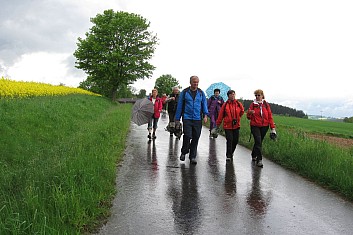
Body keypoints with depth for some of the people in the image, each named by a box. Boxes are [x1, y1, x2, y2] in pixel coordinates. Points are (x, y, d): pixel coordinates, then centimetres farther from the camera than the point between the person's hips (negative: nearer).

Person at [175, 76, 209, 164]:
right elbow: (179, 105, 7)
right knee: (187, 136, -12)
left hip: (197, 119, 2)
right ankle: (184, 152, 14)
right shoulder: (184, 92, 5)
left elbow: (204, 104, 13)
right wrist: (177, 118, 5)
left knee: (196, 138, 2)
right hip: (187, 118, -2)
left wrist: (205, 115, -4)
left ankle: (192, 157, 13)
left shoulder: (201, 93, 11)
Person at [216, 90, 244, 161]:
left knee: (235, 141, 7)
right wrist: (218, 125, 1)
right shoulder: (225, 105, -4)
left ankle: (231, 153, 29)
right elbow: (220, 115, -1)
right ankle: (228, 156, 1)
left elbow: (242, 112, 19)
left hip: (236, 126, 3)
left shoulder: (238, 104, 1)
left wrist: (236, 119, 13)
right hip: (227, 126, -3)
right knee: (229, 140, -9)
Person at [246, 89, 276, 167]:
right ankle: (259, 160, -10)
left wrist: (272, 127, 1)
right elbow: (248, 117, 0)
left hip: (264, 126, 3)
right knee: (258, 142, -13)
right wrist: (250, 113, -23)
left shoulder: (266, 104, 4)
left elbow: (270, 116, 6)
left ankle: (254, 155, 37)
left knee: (259, 142, 14)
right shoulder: (253, 104, 0)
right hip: (255, 126, -3)